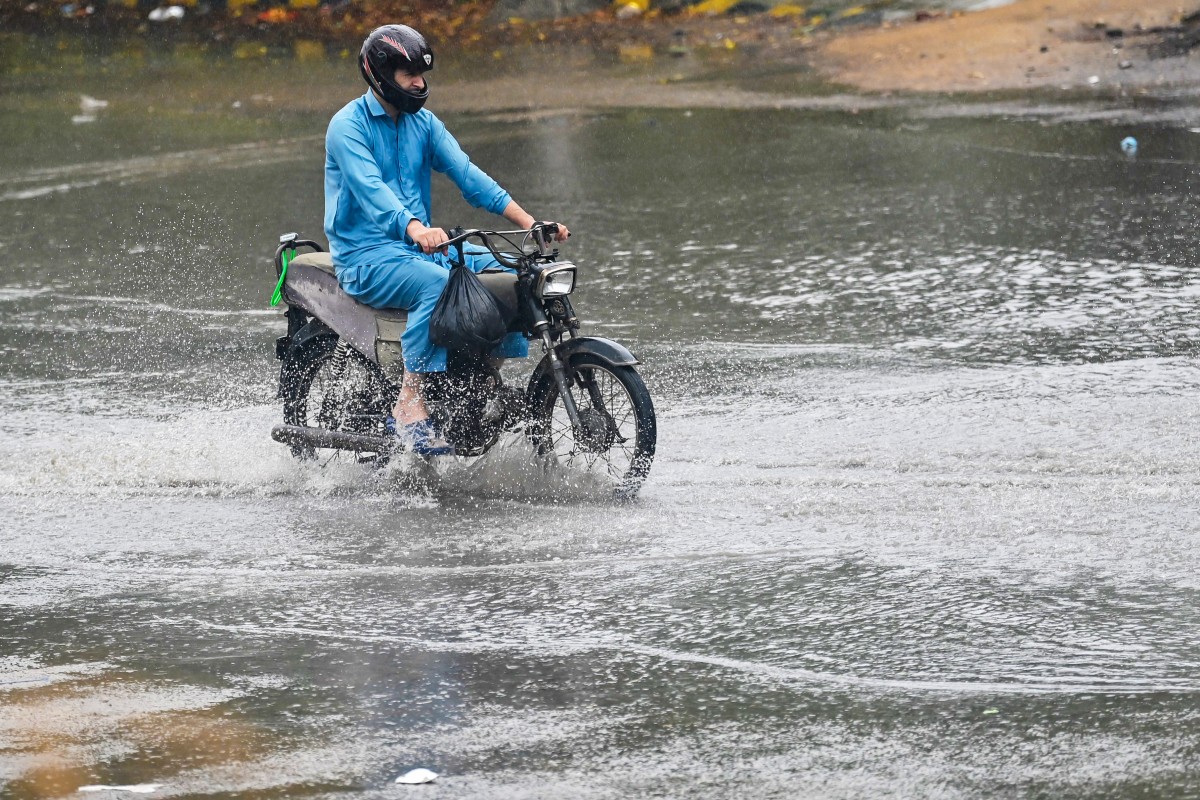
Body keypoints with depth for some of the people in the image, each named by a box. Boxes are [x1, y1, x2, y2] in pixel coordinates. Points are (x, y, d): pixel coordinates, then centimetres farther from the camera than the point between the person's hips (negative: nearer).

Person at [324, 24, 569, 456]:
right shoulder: (348, 125, -11)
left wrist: (529, 222, -13)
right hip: (365, 257, -7)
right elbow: (370, 188, -27)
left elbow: (467, 175, 2)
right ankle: (410, 405, -33)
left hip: (423, 246, 7)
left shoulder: (424, 123, 12)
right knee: (437, 283, -36)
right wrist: (414, 228, -47)